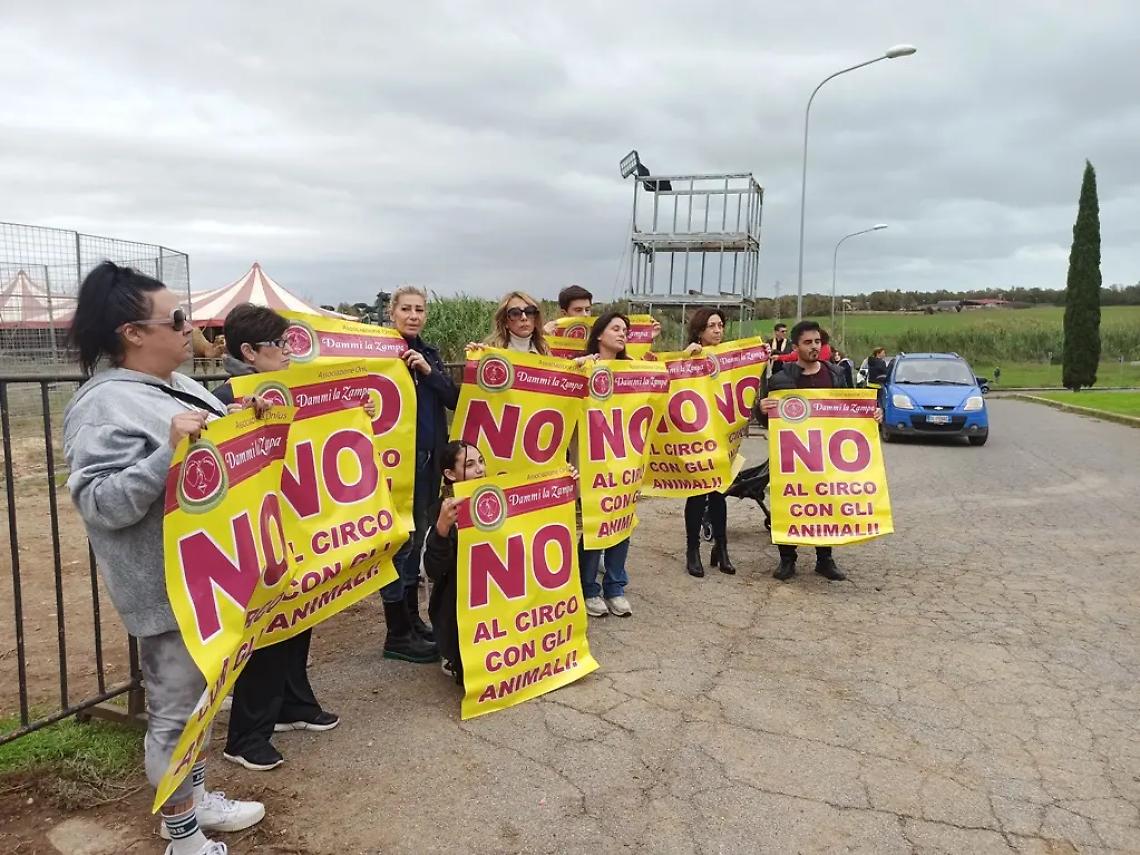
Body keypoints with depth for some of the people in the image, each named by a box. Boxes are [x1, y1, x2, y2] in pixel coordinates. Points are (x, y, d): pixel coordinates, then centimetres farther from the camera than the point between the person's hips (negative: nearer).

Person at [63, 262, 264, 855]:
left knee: (197, 693, 22)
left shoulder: (176, 386, 9)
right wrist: (170, 450, -36)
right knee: (174, 707, 6)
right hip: (167, 587, -9)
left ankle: (196, 798, 40)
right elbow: (100, 501, -27)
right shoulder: (106, 405, -20)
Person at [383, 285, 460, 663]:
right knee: (398, 541, -2)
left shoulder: (429, 353, 13)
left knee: (417, 537, 15)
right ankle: (397, 635, 8)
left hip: (429, 457, 7)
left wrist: (428, 371, -11)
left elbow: (453, 399, 2)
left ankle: (413, 619, 28)